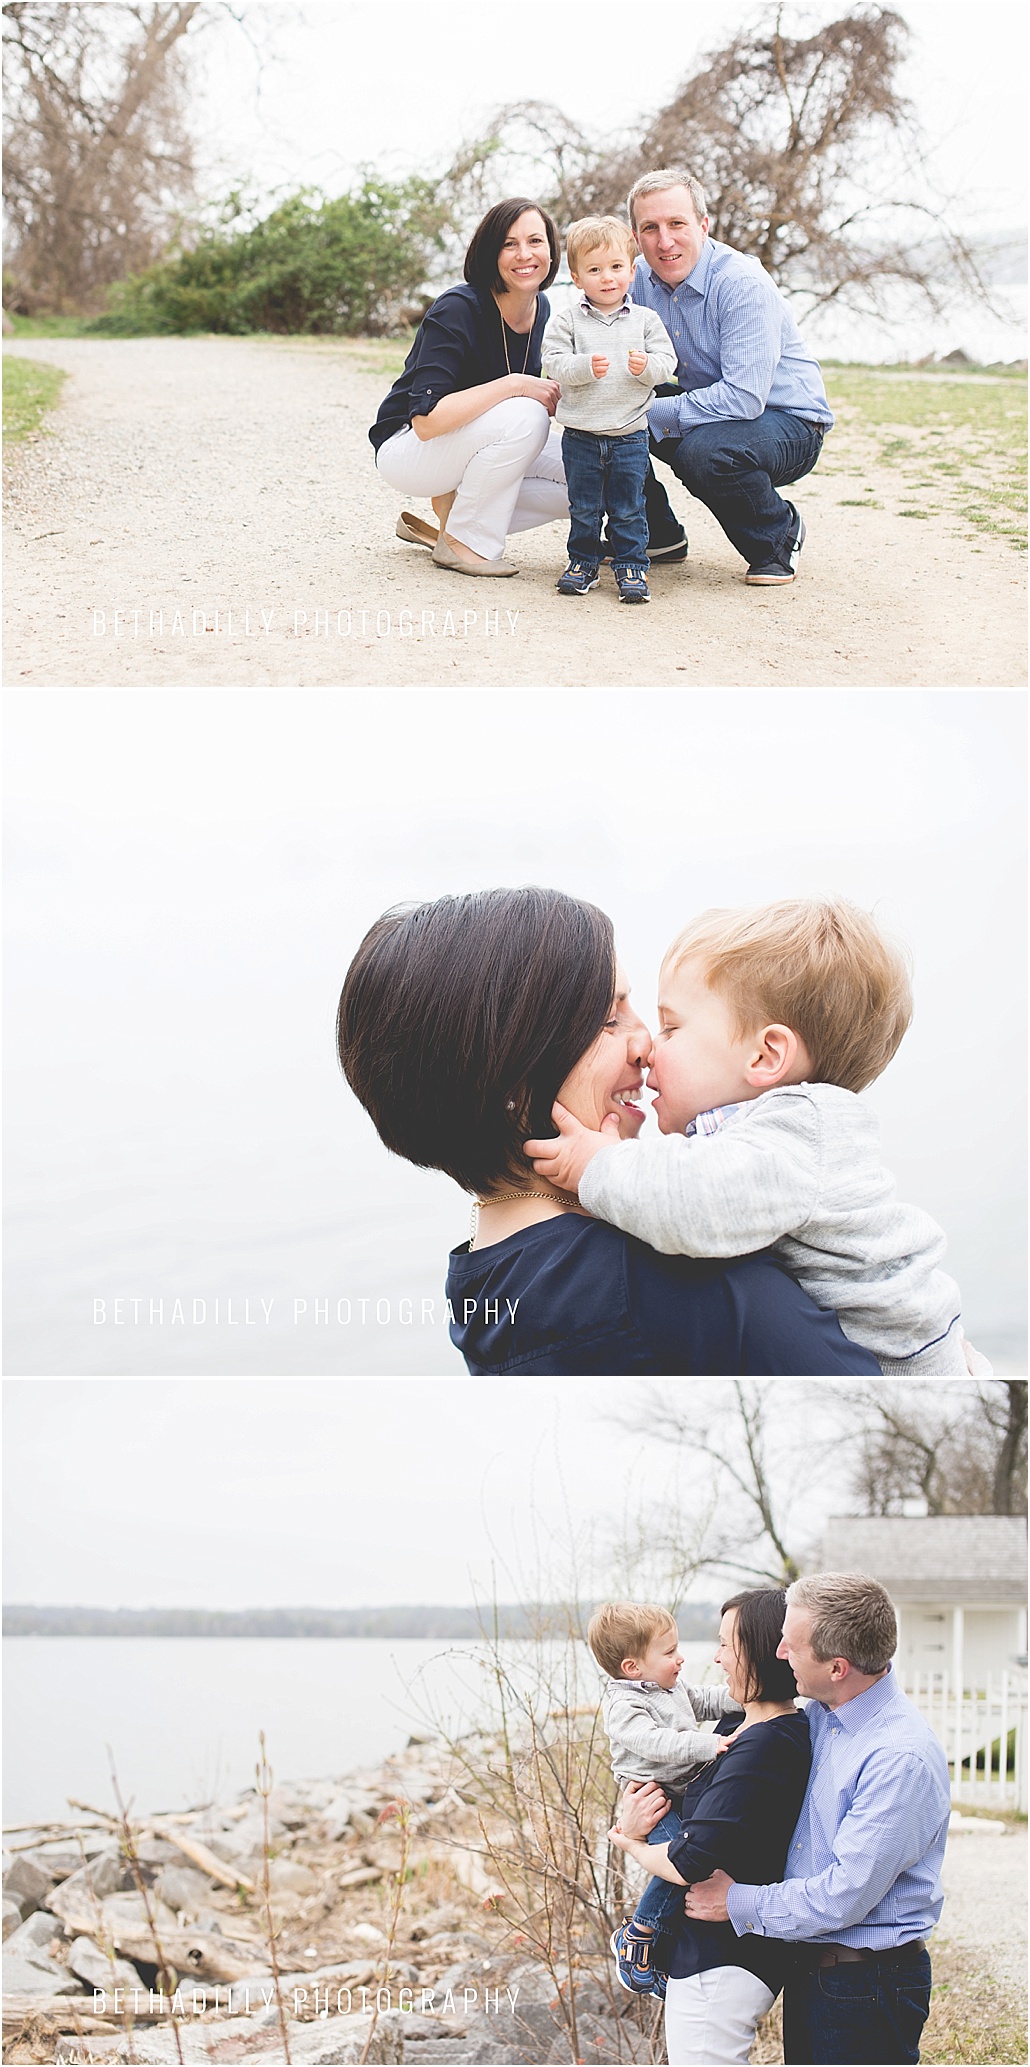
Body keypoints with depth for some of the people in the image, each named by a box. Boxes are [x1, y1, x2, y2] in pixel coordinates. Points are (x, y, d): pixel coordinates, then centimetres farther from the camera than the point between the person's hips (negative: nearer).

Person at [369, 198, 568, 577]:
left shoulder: (540, 308, -2)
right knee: (525, 417, -32)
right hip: (406, 447, -8)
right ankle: (462, 542, -15)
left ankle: (448, 511, 4)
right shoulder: (457, 311, -25)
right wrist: (515, 385, -34)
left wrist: (554, 395, -8)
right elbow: (426, 420, -34)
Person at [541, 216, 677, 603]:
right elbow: (553, 361, -8)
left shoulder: (644, 320, 2)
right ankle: (583, 562, 23)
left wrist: (647, 366, -21)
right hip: (581, 435, 0)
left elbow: (666, 361, 0)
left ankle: (631, 565, 15)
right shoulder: (567, 320, -1)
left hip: (630, 435, 0)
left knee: (628, 509, 5)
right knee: (583, 508, 9)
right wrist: (585, 367, -25)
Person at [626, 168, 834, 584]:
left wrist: (652, 413, -31)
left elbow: (745, 397, -33)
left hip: (788, 422, -7)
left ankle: (779, 536, -6)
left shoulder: (743, 284, -25)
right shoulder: (640, 281, -5)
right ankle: (658, 534, 9)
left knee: (704, 451, -36)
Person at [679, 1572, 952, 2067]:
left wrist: (737, 1903, -12)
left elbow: (844, 1897, -24)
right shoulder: (818, 1716, 2)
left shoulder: (903, 1758, -25)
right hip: (806, 1969, 8)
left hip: (868, 1986, -8)